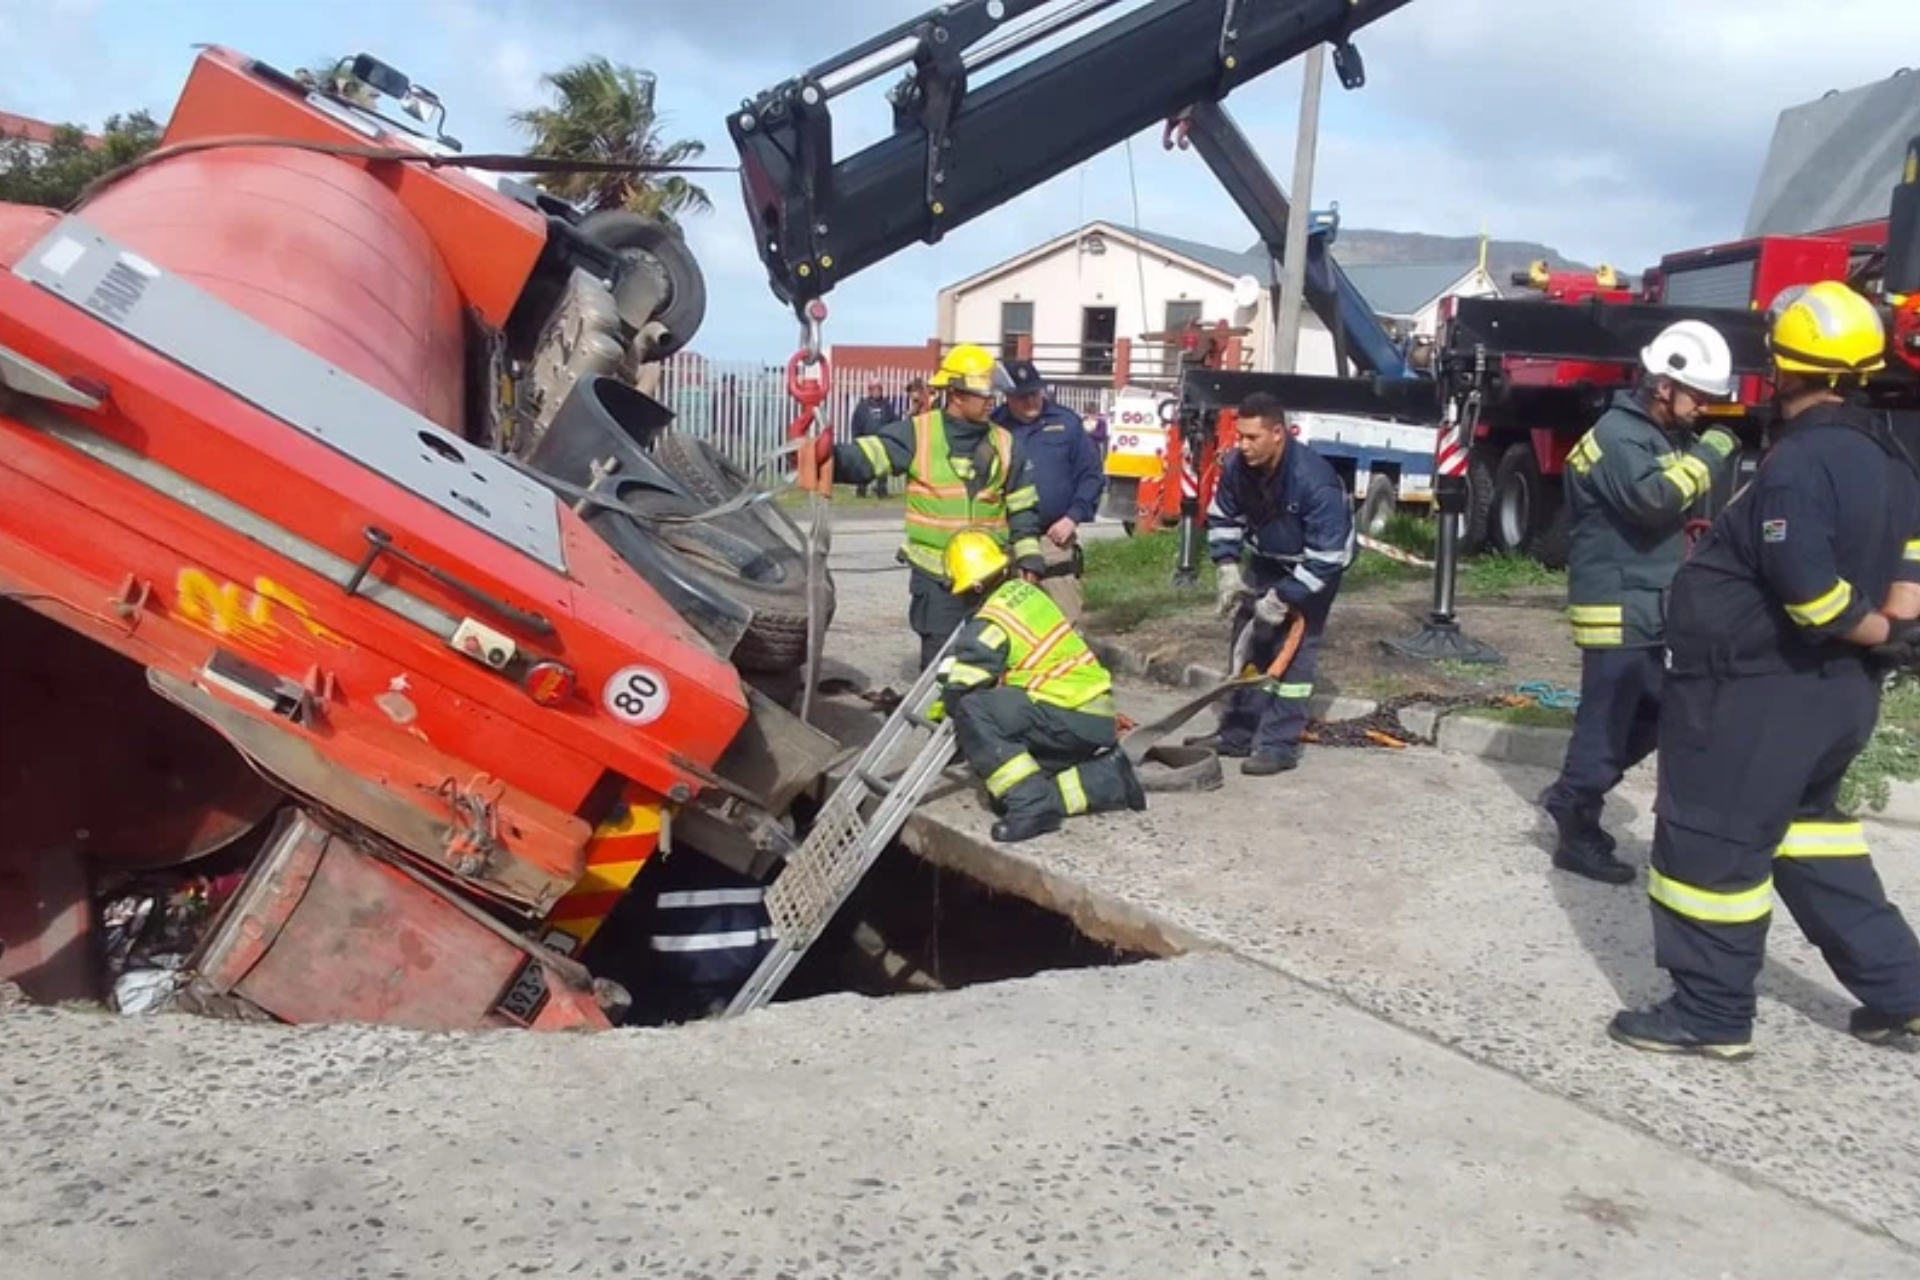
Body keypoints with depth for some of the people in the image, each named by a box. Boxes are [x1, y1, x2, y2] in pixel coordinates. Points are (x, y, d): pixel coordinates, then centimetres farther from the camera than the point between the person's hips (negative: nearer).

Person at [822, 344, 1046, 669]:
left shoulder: (1004, 443, 6)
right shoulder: (917, 433, -4)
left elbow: (1022, 506, 11)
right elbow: (866, 458, -13)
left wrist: (1028, 556, 3)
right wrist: (827, 457, -32)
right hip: (935, 575, -3)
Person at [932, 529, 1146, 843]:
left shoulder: (989, 623, -16)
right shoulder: (1024, 590, 8)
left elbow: (959, 693, -12)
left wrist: (948, 703, 10)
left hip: (1073, 721, -9)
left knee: (972, 713, -20)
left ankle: (1031, 805, -22)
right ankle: (1105, 780, 10)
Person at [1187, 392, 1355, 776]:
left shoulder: (1314, 481, -35)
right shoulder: (1236, 466, -17)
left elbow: (1326, 556, -32)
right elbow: (1222, 518, 2)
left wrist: (1283, 599, -29)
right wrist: (1228, 568, -10)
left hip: (1313, 568, -6)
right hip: (1267, 561, 6)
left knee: (1294, 650, -11)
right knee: (1247, 642, 7)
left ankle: (1279, 745, -6)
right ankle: (1237, 733, 16)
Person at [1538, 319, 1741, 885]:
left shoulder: (1665, 435, 17)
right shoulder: (1619, 434, -13)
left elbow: (1687, 509, 19)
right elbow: (1652, 498, -30)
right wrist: (1706, 458, -19)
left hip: (1650, 607, 10)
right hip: (1616, 607, -10)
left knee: (1653, 716, 16)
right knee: (1605, 724, -5)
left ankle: (1571, 797, 28)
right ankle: (1577, 835, 4)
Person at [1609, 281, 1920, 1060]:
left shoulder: (1799, 462, -21)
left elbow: (1808, 590, -26)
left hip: (1760, 690, -10)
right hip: (1836, 689, 10)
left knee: (1711, 841, 1)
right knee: (1804, 826, 24)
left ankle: (1711, 1014, 12)